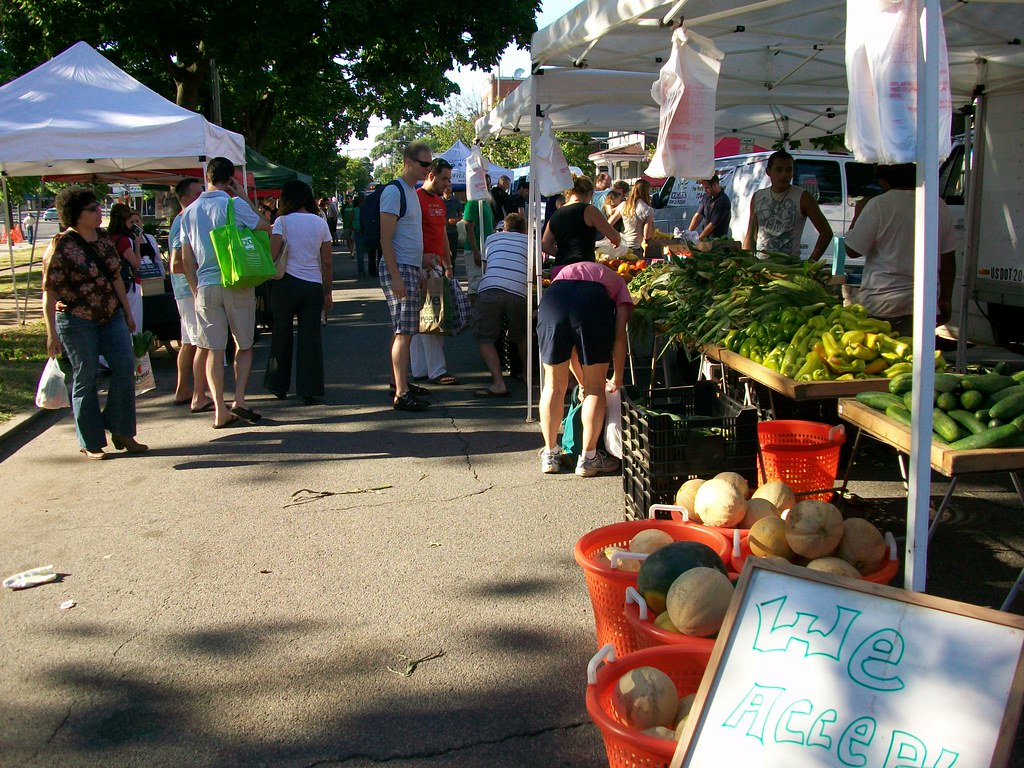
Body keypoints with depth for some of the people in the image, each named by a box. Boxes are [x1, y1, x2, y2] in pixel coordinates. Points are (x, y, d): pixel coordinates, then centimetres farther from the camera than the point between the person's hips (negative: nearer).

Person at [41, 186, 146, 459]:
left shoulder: (104, 239, 7)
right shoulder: (61, 247, -13)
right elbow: (49, 294, -12)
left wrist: (128, 313, 17)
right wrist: (52, 334, -14)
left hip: (111, 316, 6)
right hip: (77, 321, -6)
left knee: (125, 367, -1)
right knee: (85, 378, 1)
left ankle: (121, 431, 13)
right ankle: (91, 443, 13)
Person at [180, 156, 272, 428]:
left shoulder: (189, 212, 8)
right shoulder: (234, 205, -8)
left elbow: (187, 259, 9)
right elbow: (266, 228, 1)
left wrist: (196, 291, 16)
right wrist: (244, 197, 5)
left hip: (206, 286, 3)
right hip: (237, 285, -3)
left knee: (214, 350, 5)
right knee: (244, 346, 11)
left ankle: (220, 411, 4)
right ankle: (239, 399, -1)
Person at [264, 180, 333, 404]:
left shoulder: (283, 221, -3)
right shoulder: (320, 223, 6)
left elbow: (272, 255, -13)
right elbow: (327, 263, 5)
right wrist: (328, 292, 11)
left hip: (287, 283, -2)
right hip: (313, 285, 2)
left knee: (281, 335, 12)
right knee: (310, 337, 4)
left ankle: (279, 386, 21)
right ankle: (309, 390, 0)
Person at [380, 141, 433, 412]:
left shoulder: (412, 191, 17)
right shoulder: (394, 191, -12)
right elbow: (385, 238, -17)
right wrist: (396, 277, -23)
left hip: (411, 269, 10)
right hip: (398, 268, -10)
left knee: (404, 329, 14)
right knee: (404, 331, -12)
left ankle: (399, 381, 23)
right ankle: (402, 394, -13)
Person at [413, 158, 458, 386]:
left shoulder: (440, 202, 20)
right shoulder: (416, 198, -9)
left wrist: (448, 265, 24)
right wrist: (422, 257, -25)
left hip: (436, 264, 9)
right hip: (421, 264, -9)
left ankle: (420, 370, 13)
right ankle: (437, 371, -7)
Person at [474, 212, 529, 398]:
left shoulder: (492, 238, 30)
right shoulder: (529, 240, 28)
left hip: (489, 290, -1)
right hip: (518, 292, 1)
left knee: (485, 338, 4)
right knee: (521, 336, 23)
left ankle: (498, 383, -11)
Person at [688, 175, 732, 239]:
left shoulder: (723, 201, -15)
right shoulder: (706, 197, 9)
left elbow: (713, 224, -16)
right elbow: (698, 215, 7)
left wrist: (699, 238, -13)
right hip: (705, 237, 7)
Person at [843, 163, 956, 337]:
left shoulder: (879, 205, -9)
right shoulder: (939, 207, 7)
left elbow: (852, 251, -4)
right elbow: (948, 260, 12)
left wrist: (857, 216, 10)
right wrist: (945, 300, 20)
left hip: (882, 305, -5)